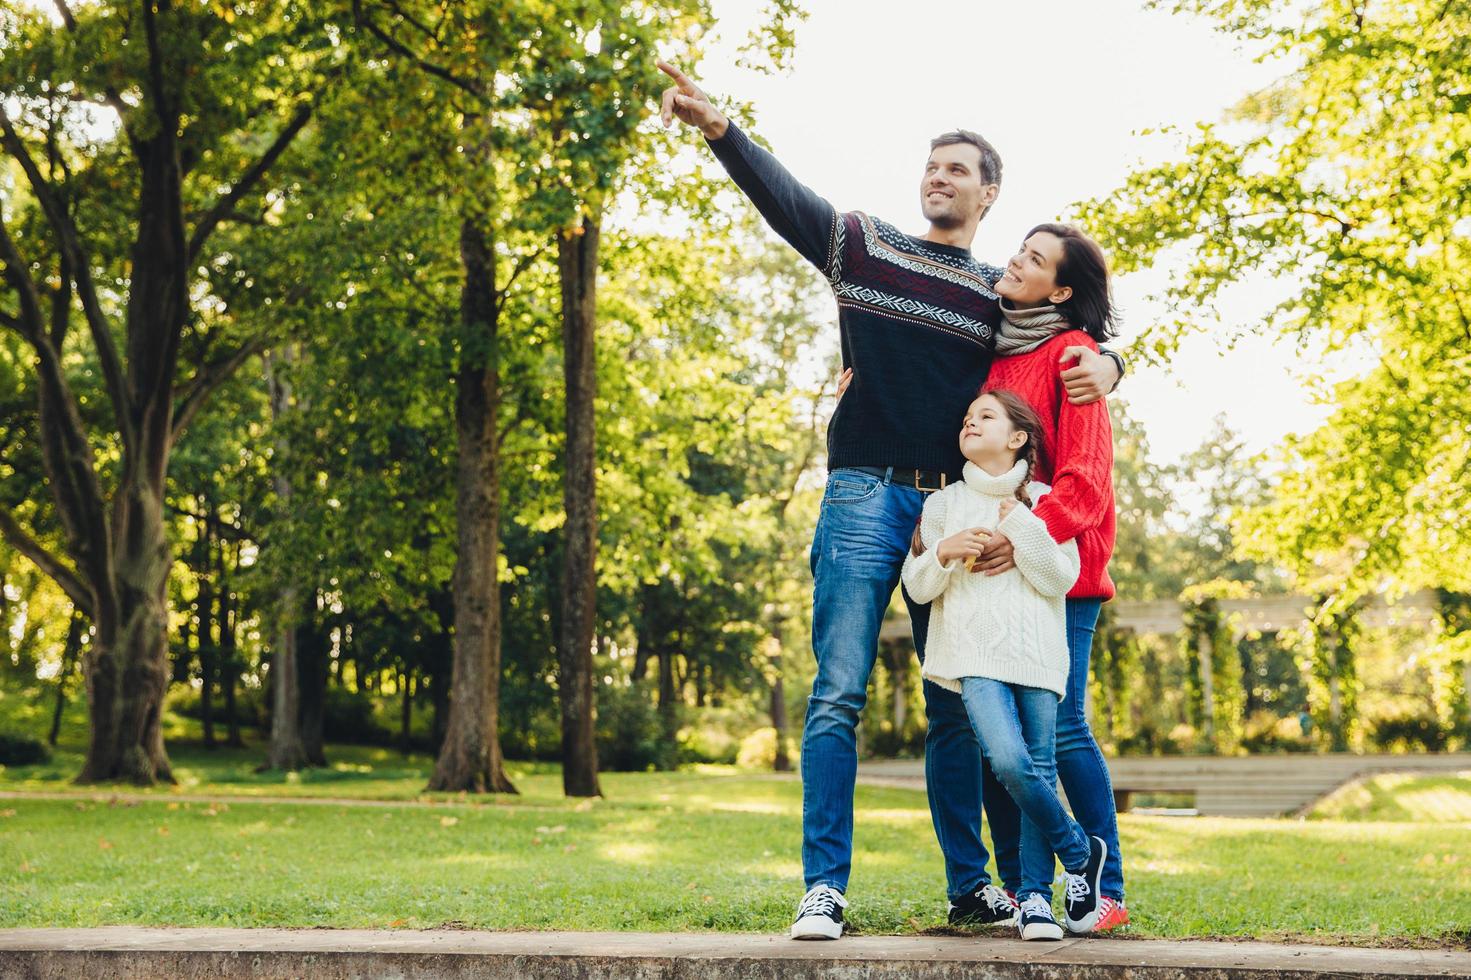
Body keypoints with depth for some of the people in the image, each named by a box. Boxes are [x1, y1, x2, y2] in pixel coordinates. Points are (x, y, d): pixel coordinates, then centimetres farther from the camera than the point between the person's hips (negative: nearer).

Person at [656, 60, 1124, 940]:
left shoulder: (1004, 296, 13)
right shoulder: (864, 247, 9)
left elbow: (1086, 331, 18)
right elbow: (783, 196, -2)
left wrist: (1105, 365, -8)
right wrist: (717, 127, -17)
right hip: (866, 499, -2)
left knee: (957, 704, 9)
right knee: (839, 693, -9)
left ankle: (970, 884, 19)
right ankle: (825, 887, -7)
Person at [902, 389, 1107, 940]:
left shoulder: (1043, 501, 10)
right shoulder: (944, 504, 14)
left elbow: (1061, 580, 0)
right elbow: (917, 585, 11)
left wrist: (1021, 527, -10)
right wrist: (943, 553, -9)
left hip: (1037, 655, 0)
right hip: (976, 654, 0)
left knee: (1040, 769, -3)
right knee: (1008, 761, -18)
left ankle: (1034, 896, 8)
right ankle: (1079, 852, 5)